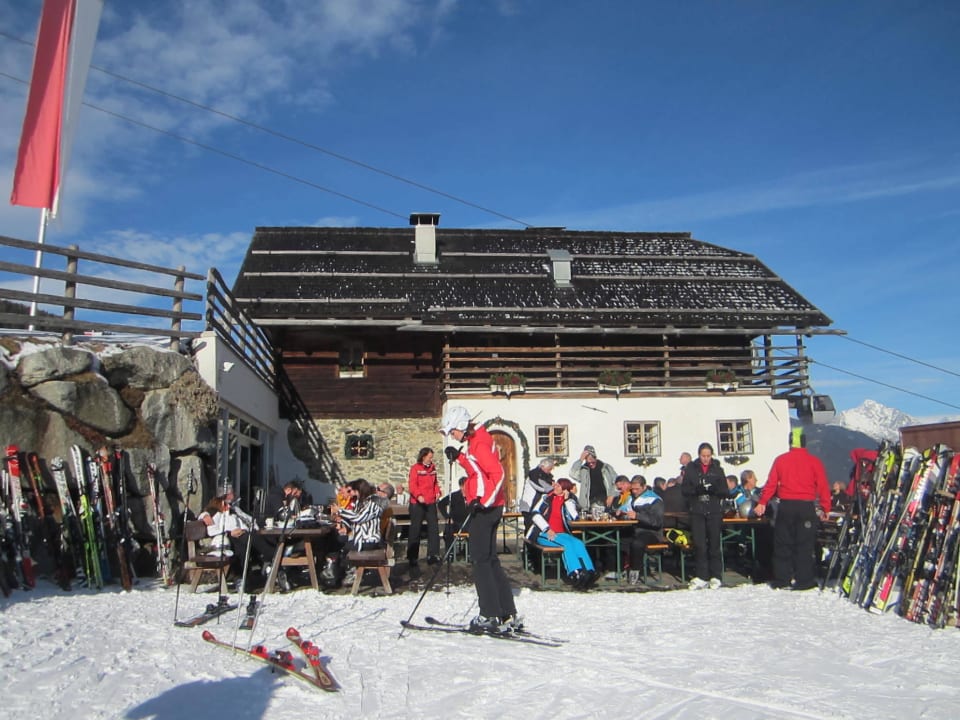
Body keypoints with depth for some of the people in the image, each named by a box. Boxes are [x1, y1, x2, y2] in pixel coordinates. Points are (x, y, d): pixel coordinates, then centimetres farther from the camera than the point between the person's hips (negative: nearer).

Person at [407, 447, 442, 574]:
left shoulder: (433, 467, 12)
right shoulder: (415, 468, -8)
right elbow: (412, 484, -15)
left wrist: (437, 491, 2)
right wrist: (418, 495, -30)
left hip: (431, 502, 6)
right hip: (417, 503, -6)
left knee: (434, 527, 3)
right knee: (415, 530, 0)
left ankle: (432, 555, 11)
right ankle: (412, 557, 9)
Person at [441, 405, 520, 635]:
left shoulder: (479, 442, -14)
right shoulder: (475, 440, 16)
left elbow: (498, 473, -21)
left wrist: (483, 501, -24)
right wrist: (459, 457, 13)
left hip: (485, 508, -10)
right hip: (485, 506, 10)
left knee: (481, 560, -4)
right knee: (490, 560, 12)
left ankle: (490, 616, 1)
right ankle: (509, 616, 15)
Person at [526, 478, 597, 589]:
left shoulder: (569, 501, 17)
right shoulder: (546, 498, 13)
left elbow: (574, 517, -3)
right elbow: (534, 514, -1)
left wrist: (567, 499, -4)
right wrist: (547, 530, -13)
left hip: (561, 534, 3)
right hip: (543, 534, -3)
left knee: (578, 543, -28)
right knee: (567, 543, -31)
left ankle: (589, 572, -44)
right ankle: (575, 574, -44)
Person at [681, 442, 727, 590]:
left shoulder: (718, 470, 8)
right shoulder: (691, 469, 6)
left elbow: (725, 492, 6)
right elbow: (684, 489, 3)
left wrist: (715, 489, -15)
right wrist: (696, 490, -16)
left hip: (714, 511, 0)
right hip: (697, 511, 0)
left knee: (714, 544, 1)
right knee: (699, 544, -2)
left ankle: (716, 577, 8)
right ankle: (702, 577, 3)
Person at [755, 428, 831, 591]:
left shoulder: (780, 460, 2)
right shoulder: (814, 461, -1)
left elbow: (771, 484, 4)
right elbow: (823, 486, 0)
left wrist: (762, 503, 13)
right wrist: (825, 508, 7)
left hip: (786, 507, 1)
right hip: (807, 507, -1)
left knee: (783, 544, 9)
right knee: (805, 544, 3)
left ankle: (781, 580, 12)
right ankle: (803, 580, 4)